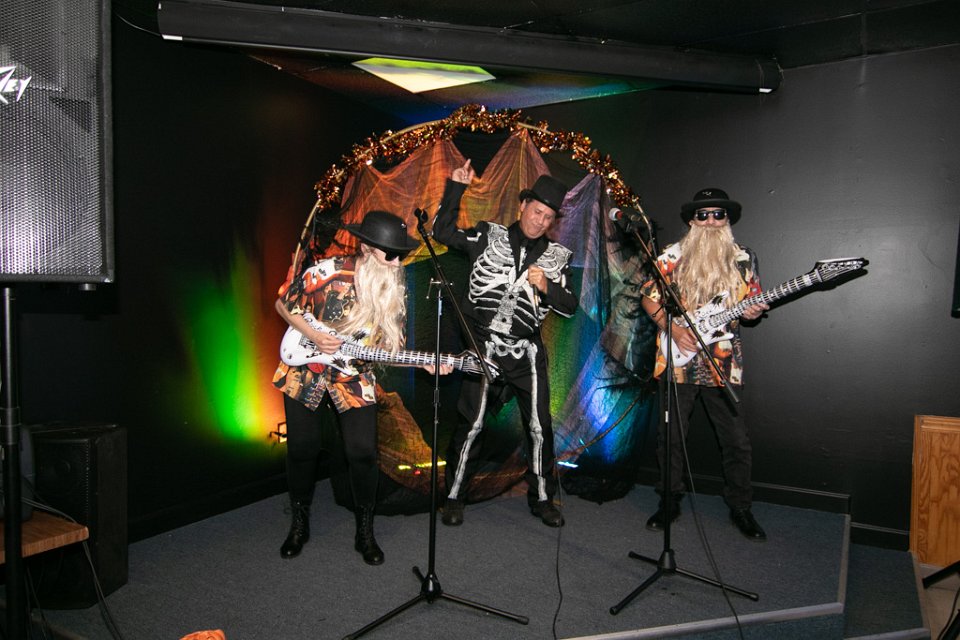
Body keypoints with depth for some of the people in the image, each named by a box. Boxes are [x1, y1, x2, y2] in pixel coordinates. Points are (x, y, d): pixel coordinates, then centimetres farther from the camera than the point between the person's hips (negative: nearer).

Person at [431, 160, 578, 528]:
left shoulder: (557, 257, 9)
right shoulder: (488, 236, 4)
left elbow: (569, 307, 6)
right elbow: (443, 232, 0)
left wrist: (545, 287, -13)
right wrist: (456, 188, -4)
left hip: (527, 351, 3)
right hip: (484, 346, -2)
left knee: (540, 426, 5)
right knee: (471, 423, 1)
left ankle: (542, 498, 23)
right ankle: (454, 496, 18)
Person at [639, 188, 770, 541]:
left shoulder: (744, 259, 7)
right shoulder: (672, 257, 1)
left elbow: (752, 304, 13)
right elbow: (648, 297, 3)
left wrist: (752, 312, -11)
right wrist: (674, 329, -10)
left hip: (723, 364, 1)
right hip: (678, 361, -1)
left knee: (736, 439, 5)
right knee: (671, 436, 7)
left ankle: (740, 508, 23)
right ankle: (669, 502, 24)